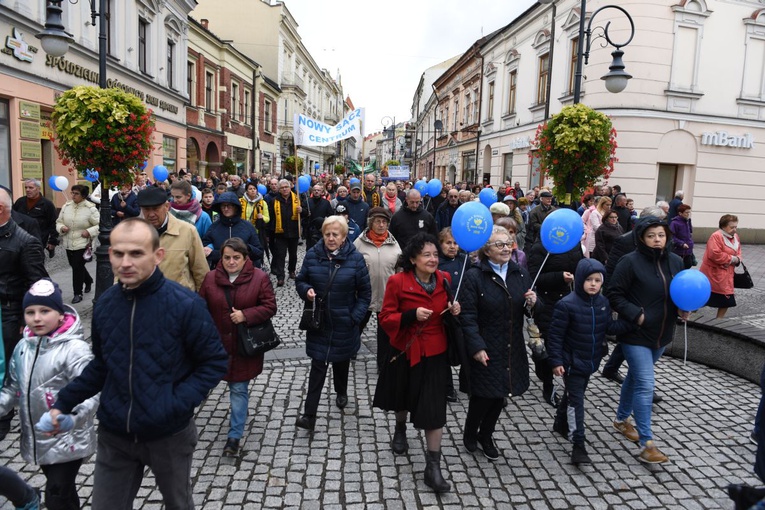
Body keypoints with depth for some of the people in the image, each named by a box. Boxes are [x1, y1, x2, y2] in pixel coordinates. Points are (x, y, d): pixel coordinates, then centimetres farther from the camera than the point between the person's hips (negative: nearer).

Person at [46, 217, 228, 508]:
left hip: (169, 435, -3)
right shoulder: (105, 303, -4)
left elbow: (215, 362, -12)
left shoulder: (185, 304, -20)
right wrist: (63, 403, 3)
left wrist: (177, 403, -21)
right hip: (114, 435, 3)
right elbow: (102, 365, 11)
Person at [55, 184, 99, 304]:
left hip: (82, 243, -6)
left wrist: (89, 232, -22)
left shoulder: (90, 208, -10)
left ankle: (78, 293, 8)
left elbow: (99, 225, -9)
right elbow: (59, 221, 11)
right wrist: (61, 228, -10)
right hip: (68, 243, 6)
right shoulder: (66, 206, 4)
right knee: (74, 265, 18)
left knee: (77, 267, -5)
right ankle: (88, 280, 45)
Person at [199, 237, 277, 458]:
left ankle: (235, 435, 10)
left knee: (239, 389, 1)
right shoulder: (211, 278, -1)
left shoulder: (259, 278, -8)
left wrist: (246, 315, -20)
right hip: (220, 343, 3)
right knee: (235, 386, 17)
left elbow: (270, 307, -7)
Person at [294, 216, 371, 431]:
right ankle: (309, 414, 3)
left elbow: (365, 292, -4)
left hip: (344, 323, 0)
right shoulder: (312, 255, -6)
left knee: (341, 360, 20)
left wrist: (355, 317, -12)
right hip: (318, 321, 0)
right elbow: (300, 281, 6)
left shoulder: (355, 258, -10)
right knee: (318, 365, -3)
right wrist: (306, 291, -16)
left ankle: (341, 393, 48)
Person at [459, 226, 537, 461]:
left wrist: (531, 303, -11)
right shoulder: (474, 276, -12)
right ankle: (470, 433, 33)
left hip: (512, 349, 5)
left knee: (500, 394, 16)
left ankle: (486, 435, 38)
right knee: (483, 394, 5)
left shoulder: (521, 274, 4)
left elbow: (527, 310, 13)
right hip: (485, 349, -5)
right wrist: (477, 347, -21)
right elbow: (468, 316, -15)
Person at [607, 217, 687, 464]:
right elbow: (614, 294, -13)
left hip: (662, 334, 6)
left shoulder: (675, 261, 3)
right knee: (645, 385, -9)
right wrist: (636, 314, -23)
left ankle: (621, 419, 41)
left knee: (635, 377, 22)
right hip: (636, 334, -6)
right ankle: (646, 444, -2)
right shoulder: (630, 261, -15)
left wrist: (683, 309, -2)